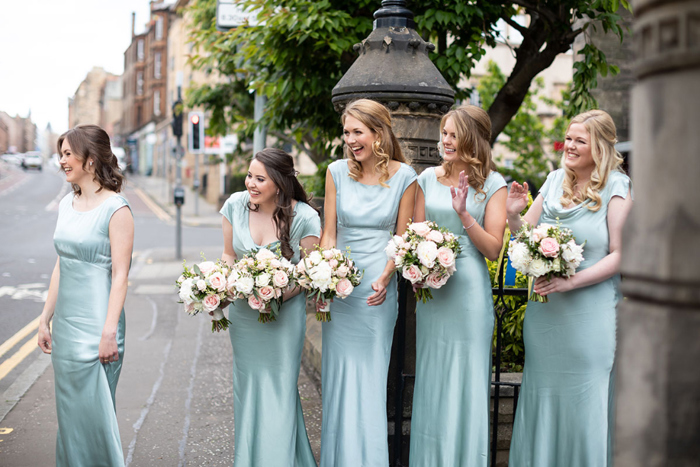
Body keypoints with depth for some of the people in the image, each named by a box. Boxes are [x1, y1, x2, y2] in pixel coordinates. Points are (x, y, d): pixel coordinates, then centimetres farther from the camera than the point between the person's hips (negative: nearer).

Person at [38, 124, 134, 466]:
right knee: (69, 409, 15)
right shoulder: (67, 204, 10)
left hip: (96, 322, -7)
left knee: (93, 410, 0)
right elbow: (61, 267, 14)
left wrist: (109, 333, -19)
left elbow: (120, 275, -15)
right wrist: (45, 319, 13)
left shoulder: (116, 208, -12)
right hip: (66, 322, 7)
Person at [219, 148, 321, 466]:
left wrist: (278, 295, -23)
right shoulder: (235, 205, -6)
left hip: (284, 312, -3)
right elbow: (229, 255, 7)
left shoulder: (304, 218, -16)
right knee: (246, 387, 13)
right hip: (243, 313, 4)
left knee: (279, 389, 0)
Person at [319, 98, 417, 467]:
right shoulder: (337, 172, 1)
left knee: (371, 377, 4)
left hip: (379, 288, -2)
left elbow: (402, 238, -1)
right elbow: (329, 234, 2)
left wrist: (384, 278, -15)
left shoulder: (403, 176, -4)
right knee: (338, 376, 7)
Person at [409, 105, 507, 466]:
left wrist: (464, 214, -16)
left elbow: (493, 249, -5)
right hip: (431, 289, 3)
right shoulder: (428, 178, 7)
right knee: (431, 378, 10)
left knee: (466, 380, 2)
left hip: (469, 289, -3)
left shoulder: (492, 184, -1)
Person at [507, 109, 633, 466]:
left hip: (591, 312, -5)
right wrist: (513, 215, -9)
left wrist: (571, 281, -20)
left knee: (585, 396, 4)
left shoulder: (617, 189, -6)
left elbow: (619, 255, -12)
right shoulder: (555, 181, 8)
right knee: (542, 392, 13)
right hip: (545, 309, 5)